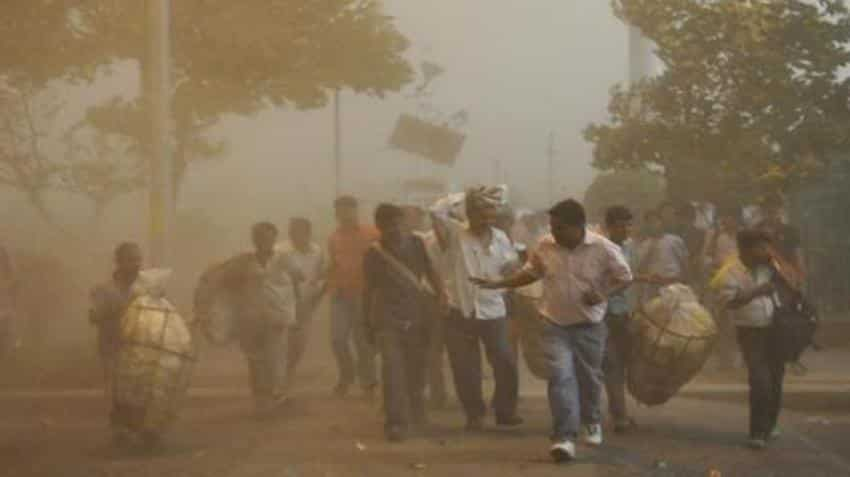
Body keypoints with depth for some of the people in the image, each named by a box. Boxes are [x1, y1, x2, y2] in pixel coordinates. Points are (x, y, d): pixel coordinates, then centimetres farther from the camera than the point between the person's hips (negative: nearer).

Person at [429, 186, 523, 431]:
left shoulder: (500, 238, 4)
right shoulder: (455, 233, -5)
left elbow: (512, 267, 16)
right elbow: (436, 211, -21)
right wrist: (463, 198, -15)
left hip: (493, 313, 2)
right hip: (461, 313, -2)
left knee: (506, 363, 2)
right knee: (465, 369, 5)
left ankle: (505, 411, 20)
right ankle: (475, 414, 20)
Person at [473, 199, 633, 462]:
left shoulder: (604, 248, -12)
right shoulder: (546, 246, -4)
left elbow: (625, 277, -3)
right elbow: (530, 273, 12)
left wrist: (604, 293, -20)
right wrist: (498, 284, 4)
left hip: (590, 326, -1)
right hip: (555, 325, 1)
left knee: (589, 378, 14)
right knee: (560, 376, -14)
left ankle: (592, 423, 42)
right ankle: (565, 437, -15)